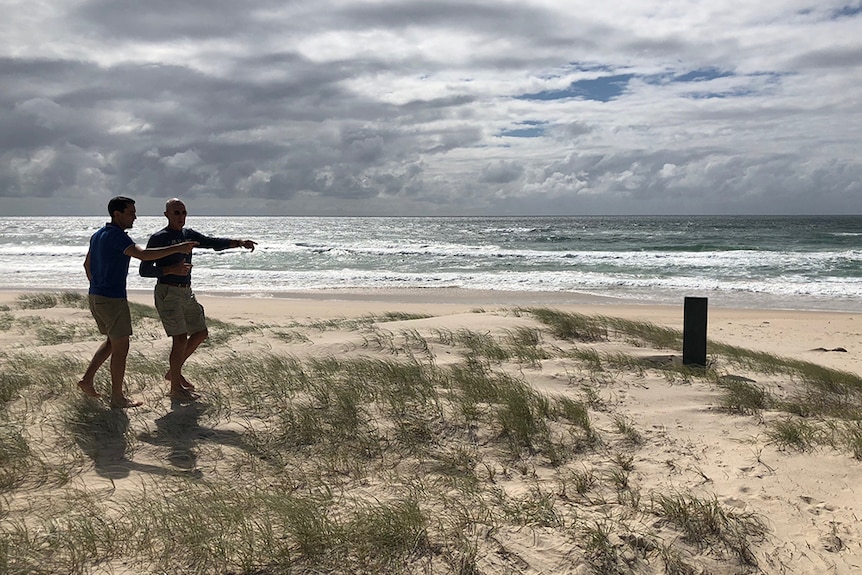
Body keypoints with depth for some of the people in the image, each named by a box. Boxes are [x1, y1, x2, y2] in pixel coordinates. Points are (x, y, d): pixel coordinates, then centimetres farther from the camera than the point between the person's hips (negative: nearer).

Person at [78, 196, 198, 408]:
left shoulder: (98, 235, 12)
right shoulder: (116, 236, -17)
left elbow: (87, 265, 22)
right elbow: (143, 254, -32)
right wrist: (177, 248, -31)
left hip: (96, 297, 10)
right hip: (112, 299, -10)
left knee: (112, 341, 23)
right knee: (121, 347, 0)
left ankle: (87, 379, 21)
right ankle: (117, 397, 8)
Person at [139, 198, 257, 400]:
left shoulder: (188, 234, 12)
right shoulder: (158, 238, -9)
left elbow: (213, 243, 5)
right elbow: (144, 270, -12)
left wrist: (238, 242, -10)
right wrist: (171, 270, -25)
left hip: (187, 292, 8)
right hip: (168, 292, -8)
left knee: (200, 333, 13)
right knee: (181, 337, -11)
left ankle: (174, 371, 27)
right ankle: (175, 387, 1)